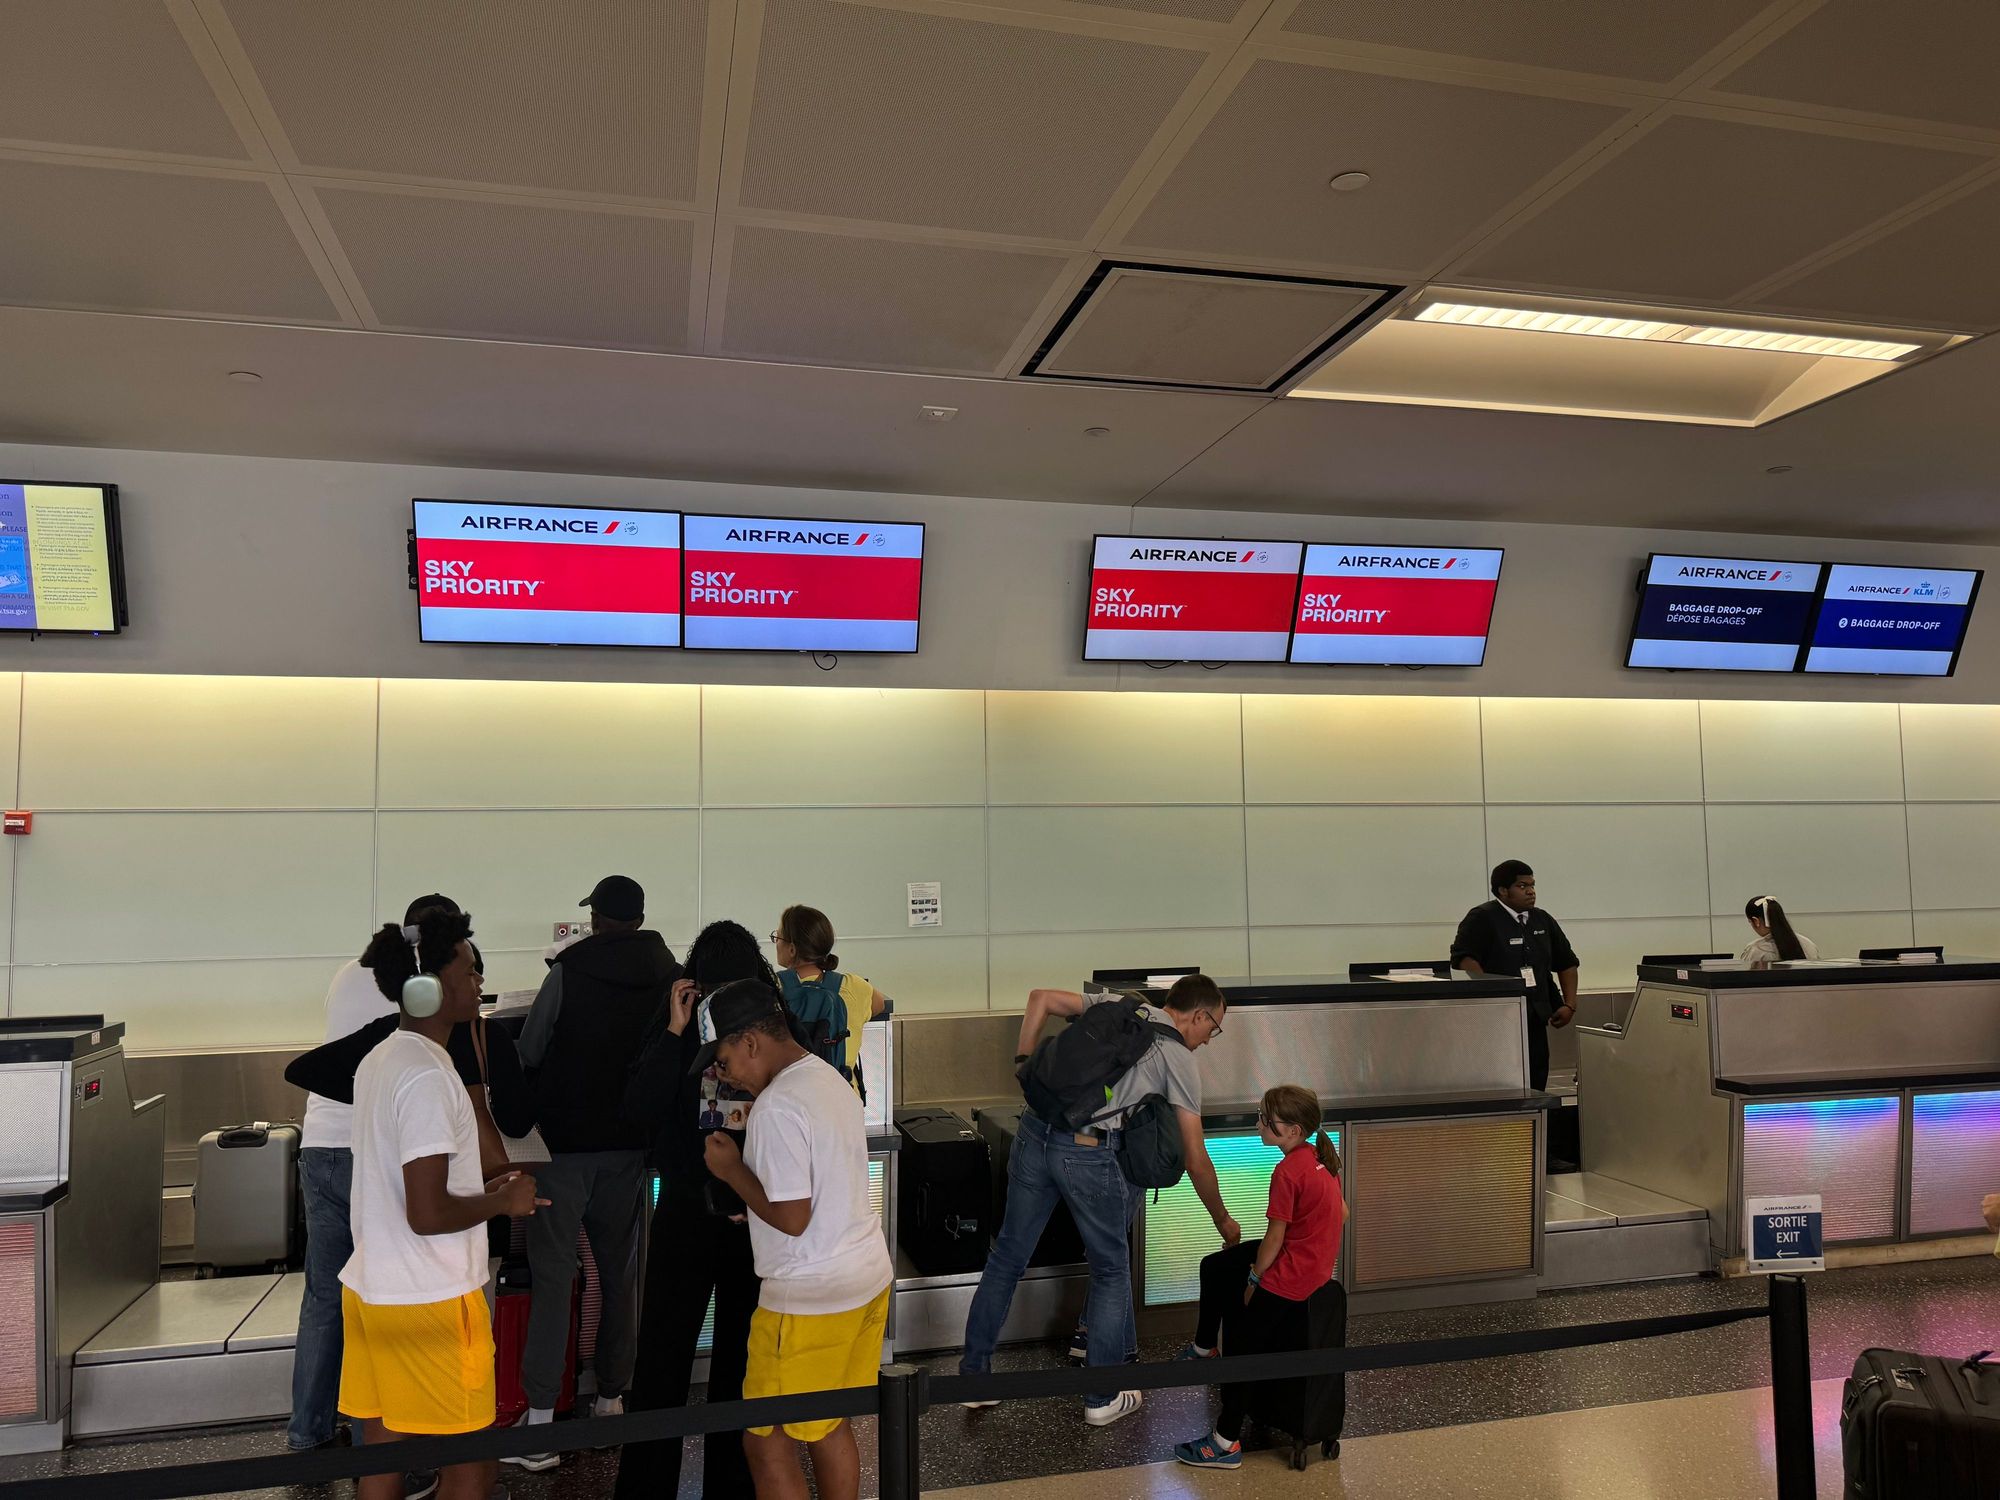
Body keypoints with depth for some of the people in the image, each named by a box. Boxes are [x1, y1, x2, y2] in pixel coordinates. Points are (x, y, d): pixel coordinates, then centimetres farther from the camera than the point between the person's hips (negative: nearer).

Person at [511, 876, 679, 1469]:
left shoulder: (568, 972, -12)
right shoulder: (671, 977, -3)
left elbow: (527, 1053, -3)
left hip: (565, 1141, -3)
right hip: (630, 1143, 3)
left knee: (552, 1272, 0)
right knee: (620, 1272, 15)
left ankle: (540, 1422, -2)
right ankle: (611, 1401, 24)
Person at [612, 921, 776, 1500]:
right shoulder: (675, 1024, -5)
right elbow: (641, 1109, -14)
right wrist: (675, 1032, -19)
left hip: (757, 1214, 1)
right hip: (686, 1209, 0)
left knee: (742, 1359, 14)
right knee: (661, 1362, 4)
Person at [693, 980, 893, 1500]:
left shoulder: (777, 1107, -21)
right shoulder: (832, 1079, 7)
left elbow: (791, 1218, -22)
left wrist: (732, 1170, -11)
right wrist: (753, 1146, 13)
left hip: (809, 1299, -9)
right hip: (869, 1279, 9)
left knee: (767, 1441, 5)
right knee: (829, 1427, 20)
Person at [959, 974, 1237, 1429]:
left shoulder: (1114, 1004, 20)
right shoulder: (1180, 1058, 7)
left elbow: (1040, 997, 13)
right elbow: (1196, 1159, 8)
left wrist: (1025, 1065, 15)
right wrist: (1223, 1222, 22)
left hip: (1034, 1134, 5)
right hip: (1090, 1153, -5)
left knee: (1007, 1257, 16)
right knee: (1111, 1270, 15)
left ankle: (974, 1374, 28)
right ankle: (1101, 1398, 23)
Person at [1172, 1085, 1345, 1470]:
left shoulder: (1288, 1172, -25)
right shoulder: (1318, 1157, 2)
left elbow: (1274, 1239, -20)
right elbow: (1342, 1214, 12)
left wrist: (1254, 1279, -6)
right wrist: (1317, 1248, 17)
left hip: (1289, 1278, -10)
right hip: (1315, 1262, 10)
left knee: (1241, 1347, 0)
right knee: (1215, 1267, 21)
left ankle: (1226, 1445, 8)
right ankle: (1205, 1348, 37)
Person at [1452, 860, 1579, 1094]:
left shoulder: (1543, 921, 16)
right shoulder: (1481, 919, -6)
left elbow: (1567, 962, 24)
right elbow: (1464, 959, -18)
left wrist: (1570, 1005, 13)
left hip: (1535, 1019, 7)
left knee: (1536, 1087, 6)